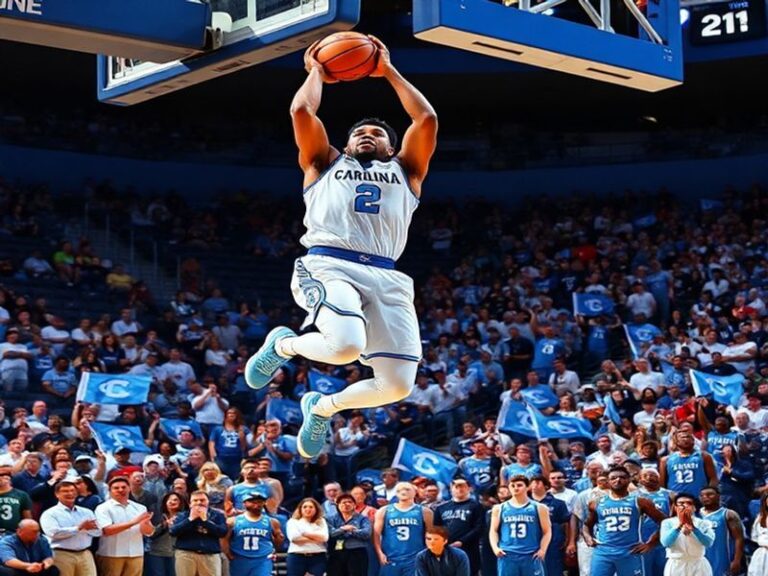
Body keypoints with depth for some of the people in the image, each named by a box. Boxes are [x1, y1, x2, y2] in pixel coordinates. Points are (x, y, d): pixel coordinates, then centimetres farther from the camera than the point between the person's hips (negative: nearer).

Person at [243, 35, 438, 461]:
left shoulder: (404, 170, 30)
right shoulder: (326, 163, 26)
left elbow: (427, 119, 18)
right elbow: (302, 112, 13)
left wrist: (388, 71, 28)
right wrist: (316, 72, 30)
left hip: (386, 277, 3)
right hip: (328, 266, -3)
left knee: (398, 386, -8)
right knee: (345, 346, -33)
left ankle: (322, 407, 24)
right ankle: (283, 344, 4)